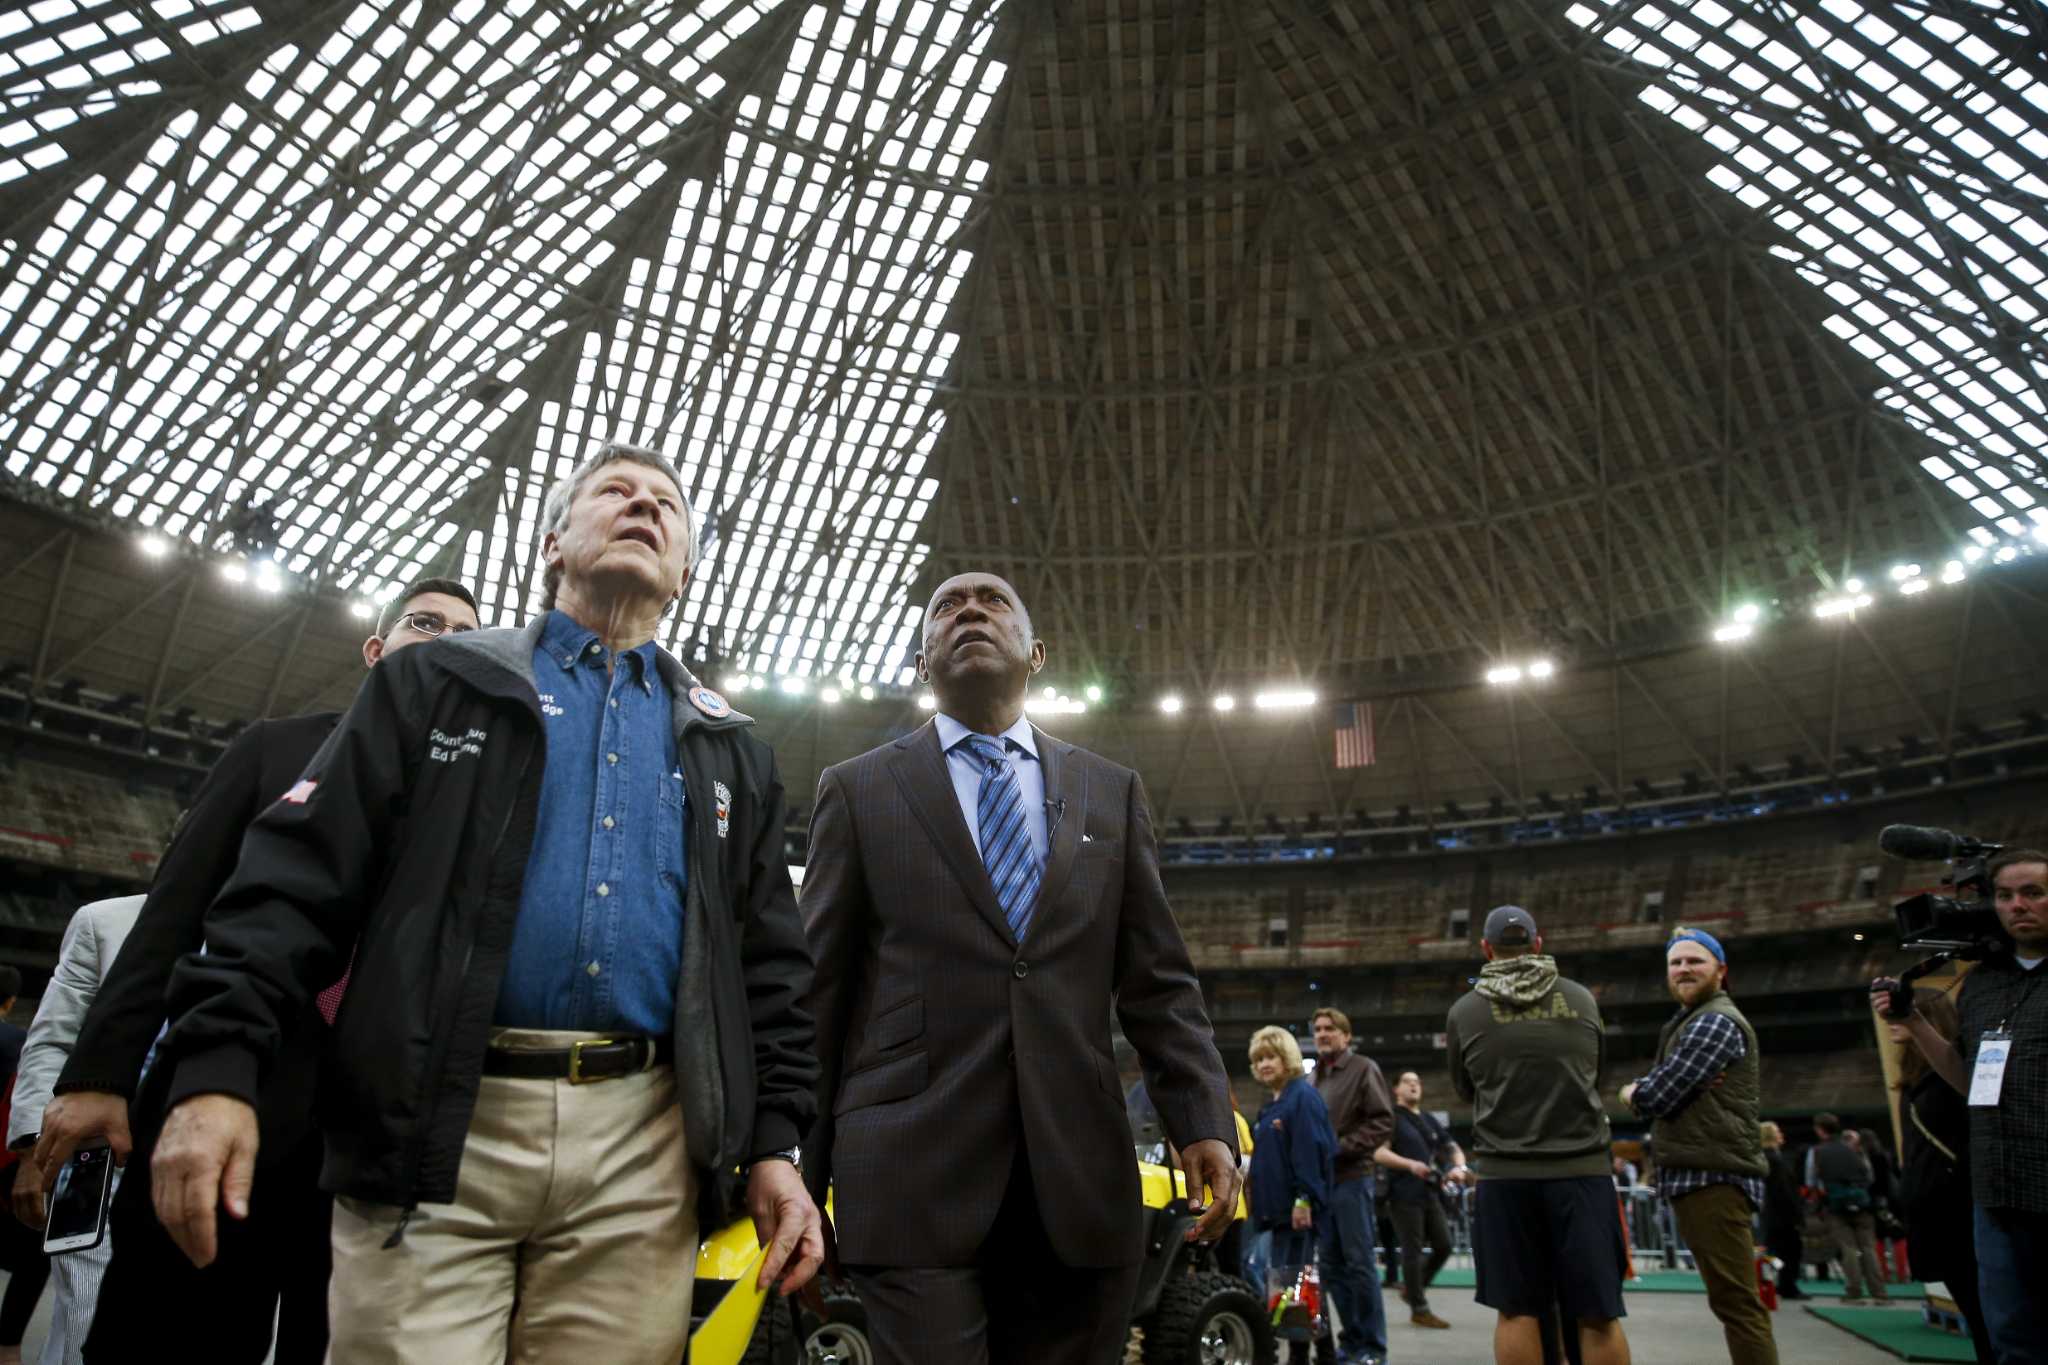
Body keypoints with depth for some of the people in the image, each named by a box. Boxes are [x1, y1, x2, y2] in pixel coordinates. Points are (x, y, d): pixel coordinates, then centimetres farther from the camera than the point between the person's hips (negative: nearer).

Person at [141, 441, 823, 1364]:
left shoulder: (728, 747, 17)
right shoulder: (436, 684, 12)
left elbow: (770, 965, 13)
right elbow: (299, 877, 3)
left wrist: (774, 1141, 4)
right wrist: (218, 1064, -9)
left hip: (645, 1151, 2)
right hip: (433, 1130, -1)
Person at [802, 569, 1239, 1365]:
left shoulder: (1112, 793, 13)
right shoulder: (858, 790, 7)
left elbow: (1158, 983, 9)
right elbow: (818, 990, 5)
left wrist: (1203, 1121, -3)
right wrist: (799, 1166, 3)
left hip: (1080, 1178, 3)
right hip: (913, 1176, -2)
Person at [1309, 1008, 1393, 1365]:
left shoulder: (1364, 1069, -2)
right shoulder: (1314, 1077, 17)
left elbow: (1383, 1122, -9)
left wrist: (1341, 1148, -16)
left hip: (1351, 1178, -6)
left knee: (1359, 1263, -3)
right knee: (1332, 1265, 9)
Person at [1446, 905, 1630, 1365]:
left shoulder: (1465, 1012, 2)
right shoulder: (1582, 1000, 6)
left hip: (1506, 1173, -1)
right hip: (1583, 1168, 1)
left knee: (1517, 1311, 5)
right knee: (1598, 1313, 4)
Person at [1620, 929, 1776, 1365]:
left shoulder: (1715, 1022, -12)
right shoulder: (1691, 1021, 22)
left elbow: (1657, 1097, -16)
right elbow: (1675, 1092, 22)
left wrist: (1633, 1090, 5)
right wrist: (1642, 1089, 1)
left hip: (1712, 1177, -11)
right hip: (1702, 1175, 11)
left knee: (1736, 1302, -10)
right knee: (1732, 1299, 14)